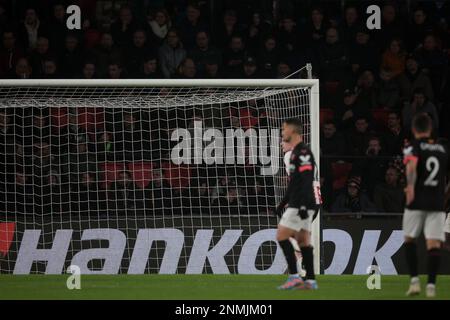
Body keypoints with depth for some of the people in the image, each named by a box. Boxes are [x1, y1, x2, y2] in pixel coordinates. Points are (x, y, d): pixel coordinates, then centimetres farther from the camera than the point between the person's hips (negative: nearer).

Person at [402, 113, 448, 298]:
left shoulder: (413, 146, 0)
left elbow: (411, 165, -22)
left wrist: (410, 186, -32)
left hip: (417, 201, -2)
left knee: (410, 239, 15)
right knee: (433, 244, 0)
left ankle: (414, 280, 5)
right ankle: (431, 285, -10)